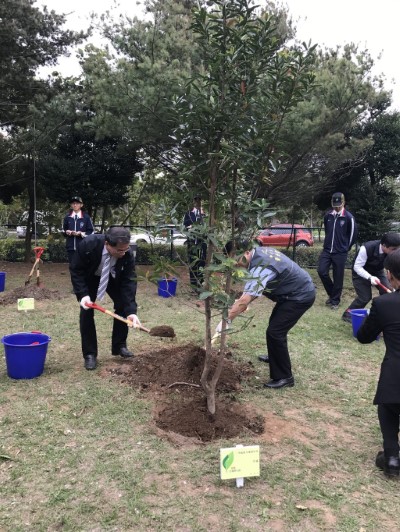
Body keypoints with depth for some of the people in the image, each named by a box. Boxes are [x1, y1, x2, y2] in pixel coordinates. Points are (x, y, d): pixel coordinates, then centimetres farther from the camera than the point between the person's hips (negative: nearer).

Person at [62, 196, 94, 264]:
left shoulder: (86, 217, -2)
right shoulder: (67, 216, 8)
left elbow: (91, 231, 0)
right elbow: (63, 230, 16)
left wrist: (81, 233, -13)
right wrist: (67, 232, -6)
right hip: (70, 246, 3)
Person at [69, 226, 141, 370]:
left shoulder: (127, 254, -34)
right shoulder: (88, 245, -39)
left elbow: (128, 282, -31)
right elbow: (75, 270, -26)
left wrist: (131, 310, -40)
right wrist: (83, 294, -37)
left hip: (114, 277, 2)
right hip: (89, 277, -2)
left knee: (123, 306, -8)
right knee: (86, 311, -11)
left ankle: (119, 346, 9)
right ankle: (89, 354, -1)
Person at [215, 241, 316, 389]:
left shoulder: (261, 267, -32)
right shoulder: (259, 251, -2)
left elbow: (245, 300, -38)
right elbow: (255, 287, 9)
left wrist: (226, 320, -35)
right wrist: (244, 301, -1)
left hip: (301, 296, -11)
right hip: (296, 291, 11)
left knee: (274, 332, -13)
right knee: (275, 324, 26)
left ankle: (284, 377, -3)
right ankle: (277, 357, 48)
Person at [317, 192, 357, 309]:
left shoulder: (349, 217, -8)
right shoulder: (328, 216, 4)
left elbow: (353, 234, 0)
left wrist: (345, 248, 7)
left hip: (340, 253, -4)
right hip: (327, 250, 4)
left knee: (338, 278, 1)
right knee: (322, 272, -7)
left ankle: (335, 301, 16)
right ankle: (331, 294, 16)